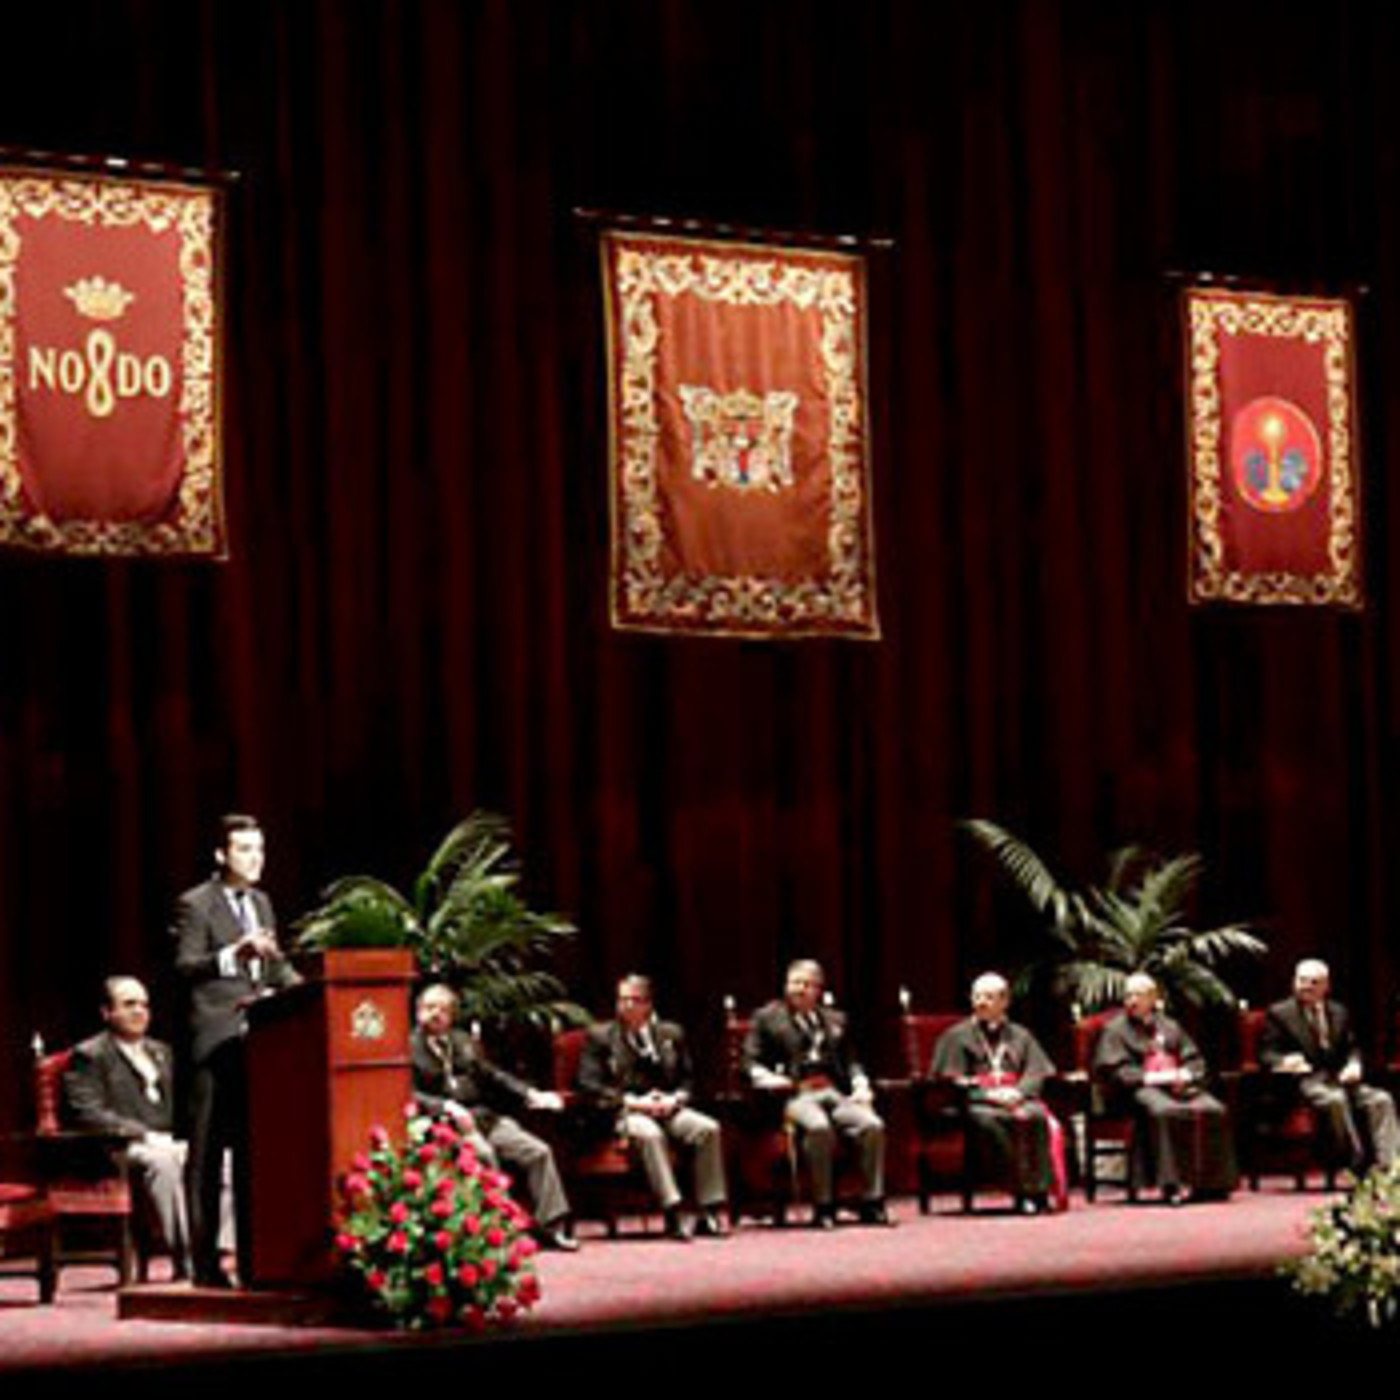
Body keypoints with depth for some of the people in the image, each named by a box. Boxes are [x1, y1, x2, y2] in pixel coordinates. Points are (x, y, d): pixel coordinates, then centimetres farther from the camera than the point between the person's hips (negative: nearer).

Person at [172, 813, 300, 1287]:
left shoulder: (261, 903, 19)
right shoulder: (195, 905, -4)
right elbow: (185, 966, -15)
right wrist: (233, 955, -30)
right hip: (216, 1041, -7)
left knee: (253, 1151, 9)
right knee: (207, 1154, -5)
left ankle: (252, 1255, 15)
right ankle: (205, 1262, -3)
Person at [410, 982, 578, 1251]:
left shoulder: (463, 1042, 23)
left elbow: (491, 1075, 24)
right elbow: (409, 1095, -10)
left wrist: (530, 1094, 10)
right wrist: (446, 1107, -24)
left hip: (485, 1117, 6)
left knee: (538, 1151, -11)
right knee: (483, 1153, -35)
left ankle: (551, 1225, -8)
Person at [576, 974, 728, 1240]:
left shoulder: (671, 1034, 19)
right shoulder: (599, 1036, 8)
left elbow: (687, 1079, 20)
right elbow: (589, 1085, -2)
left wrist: (675, 1098, -4)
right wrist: (633, 1101, -13)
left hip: (668, 1108, 4)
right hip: (623, 1112, -4)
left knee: (708, 1129, -25)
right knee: (650, 1134, -38)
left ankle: (710, 1212, -26)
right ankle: (673, 1213, -43)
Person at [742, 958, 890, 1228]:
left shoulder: (835, 1020, 27)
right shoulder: (767, 1017, 16)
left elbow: (850, 1062, 25)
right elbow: (751, 1062, 9)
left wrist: (861, 1087, 5)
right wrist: (769, 1079, -11)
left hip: (835, 1092, 4)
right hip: (795, 1095, -4)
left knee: (873, 1126, -25)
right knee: (819, 1127, -38)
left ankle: (872, 1203, -19)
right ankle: (823, 1207, -30)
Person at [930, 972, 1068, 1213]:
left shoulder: (1020, 1036, 23)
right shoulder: (957, 1037, 14)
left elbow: (1037, 1074, 11)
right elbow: (952, 1080, 3)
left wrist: (1018, 1092, -12)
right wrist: (990, 1094, -12)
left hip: (1018, 1100, 2)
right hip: (977, 1102, -2)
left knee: (1038, 1118, -33)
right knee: (986, 1121, -38)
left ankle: (1042, 1188, -35)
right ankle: (1021, 1191, -37)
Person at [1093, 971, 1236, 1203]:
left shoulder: (1168, 1026, 23)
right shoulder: (1116, 1029, 10)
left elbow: (1194, 1060, 19)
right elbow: (1112, 1070, -3)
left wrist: (1183, 1075, -4)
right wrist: (1149, 1077, -14)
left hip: (1179, 1086, 4)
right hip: (1139, 1089, -4)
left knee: (1213, 1110, -25)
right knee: (1165, 1112, -38)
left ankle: (1211, 1181, -22)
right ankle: (1172, 1184, -40)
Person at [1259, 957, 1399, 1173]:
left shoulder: (1338, 1012, 24)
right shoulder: (1279, 1013, 10)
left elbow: (1352, 1048, 22)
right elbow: (1266, 1054, 2)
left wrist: (1354, 1065, -3)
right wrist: (1284, 1061, -21)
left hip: (1340, 1079, 5)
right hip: (1306, 1081, -5)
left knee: (1381, 1100, -23)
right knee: (1335, 1100, -37)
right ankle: (1359, 1168, -38)